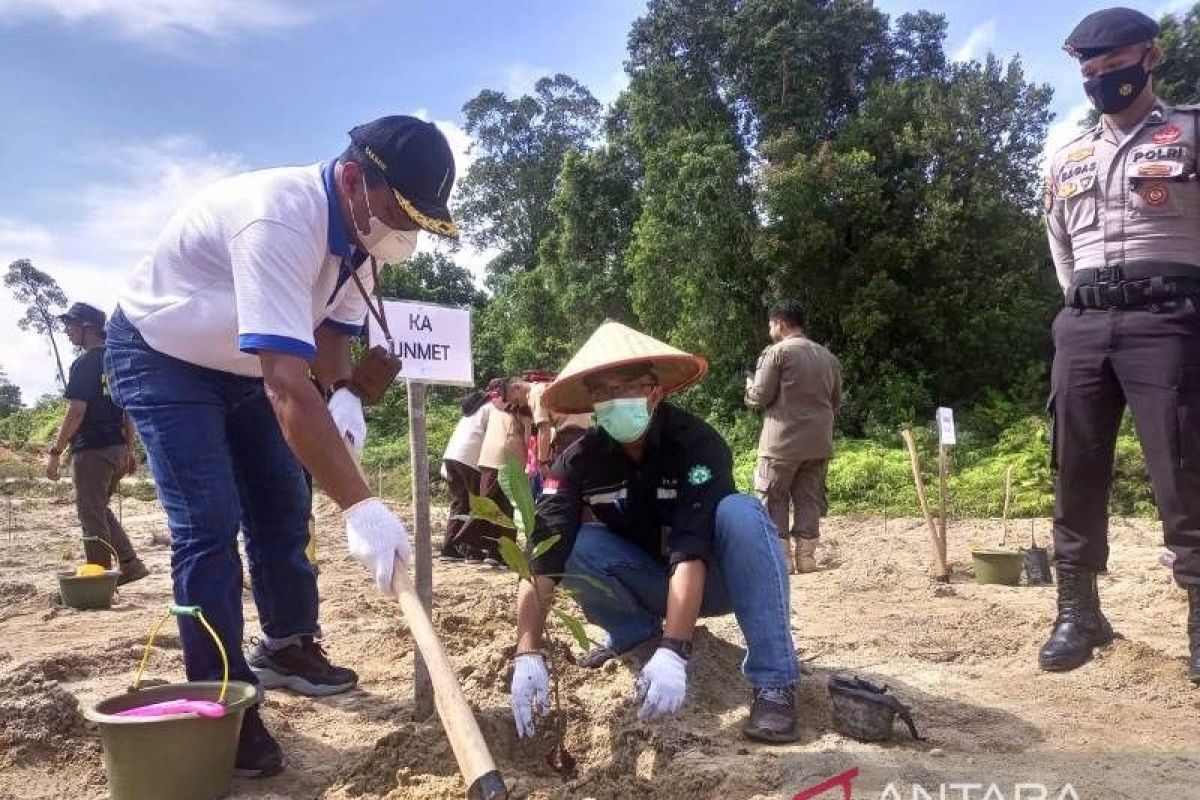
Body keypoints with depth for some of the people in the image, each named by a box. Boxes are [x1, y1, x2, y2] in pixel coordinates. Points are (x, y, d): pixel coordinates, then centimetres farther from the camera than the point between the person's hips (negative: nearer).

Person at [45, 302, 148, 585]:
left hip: (92, 450, -8)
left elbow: (76, 412, -17)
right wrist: (130, 450, 19)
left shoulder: (85, 363, -10)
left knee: (92, 516, 0)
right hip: (117, 448, 8)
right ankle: (130, 564, 12)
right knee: (101, 510, 20)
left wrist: (55, 452, -13)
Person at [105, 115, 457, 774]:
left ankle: (286, 647, 29)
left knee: (282, 507, 10)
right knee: (208, 525, -15)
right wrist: (360, 506, -50)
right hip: (160, 357, -8)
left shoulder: (362, 231, -12)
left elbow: (330, 329, 3)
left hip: (243, 363, 8)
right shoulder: (280, 219, -39)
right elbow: (287, 385, -47)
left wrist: (345, 395, -18)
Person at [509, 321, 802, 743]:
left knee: (739, 512, -34)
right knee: (568, 542, -24)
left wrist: (672, 652, -47)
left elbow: (691, 549, -36)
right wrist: (528, 656, -39)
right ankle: (636, 629, 3)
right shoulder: (580, 460, -17)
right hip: (649, 582, 3)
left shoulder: (697, 442, -26)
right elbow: (542, 556, -27)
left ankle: (773, 682, -30)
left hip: (710, 578, -3)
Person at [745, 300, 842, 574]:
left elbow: (760, 397, -8)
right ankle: (805, 556, 13)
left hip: (783, 442, -5)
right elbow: (836, 402, 15)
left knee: (773, 500, 5)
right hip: (819, 443, 5)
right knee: (809, 499, 12)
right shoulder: (828, 356, 11)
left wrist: (749, 386, 13)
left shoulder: (777, 352, -8)